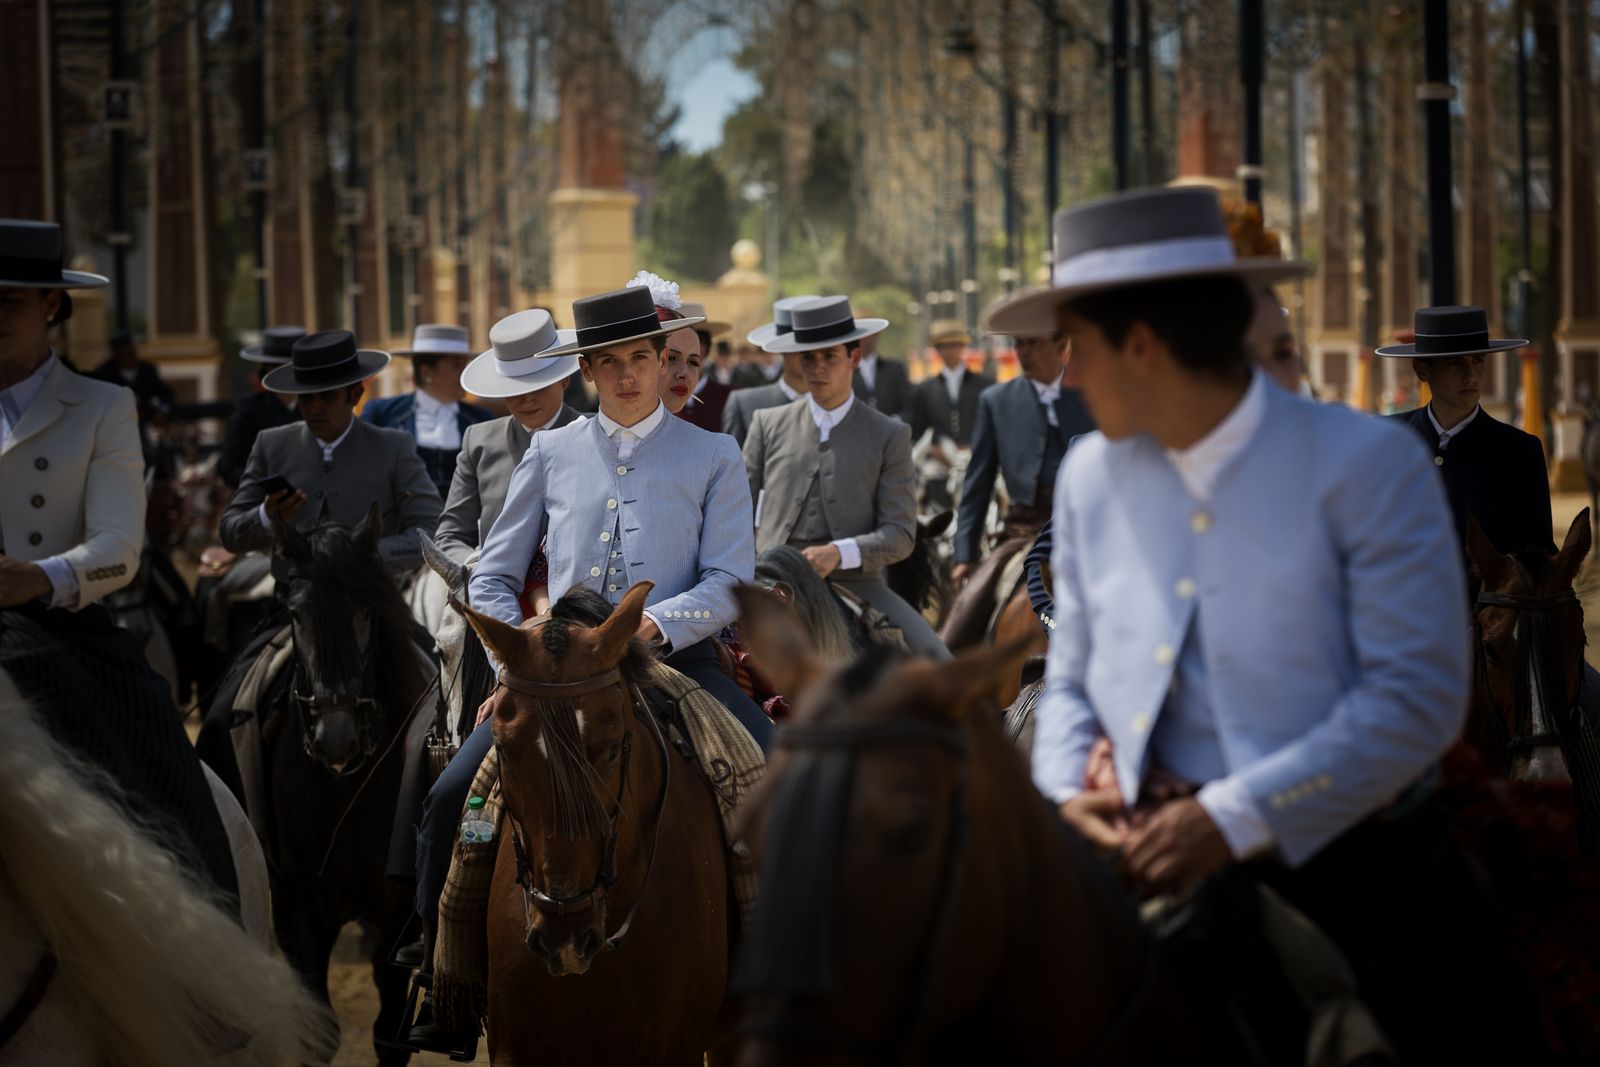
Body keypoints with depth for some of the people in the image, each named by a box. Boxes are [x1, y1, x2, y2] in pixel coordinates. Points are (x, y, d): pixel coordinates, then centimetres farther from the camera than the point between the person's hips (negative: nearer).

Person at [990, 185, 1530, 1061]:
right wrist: (1064, 793, -4)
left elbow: (1419, 698, -14)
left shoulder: (1367, 463, -8)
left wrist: (1235, 818, -19)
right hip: (1160, 872, 4)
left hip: (1352, 874, -4)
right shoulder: (1090, 475, 10)